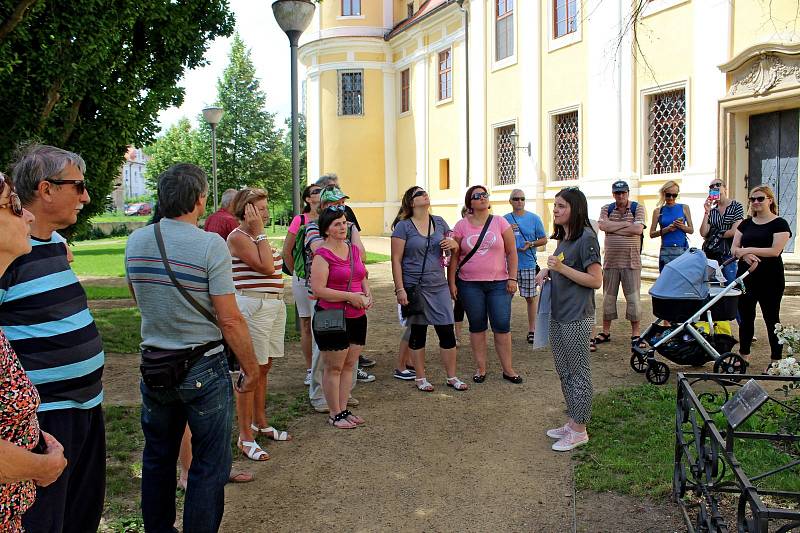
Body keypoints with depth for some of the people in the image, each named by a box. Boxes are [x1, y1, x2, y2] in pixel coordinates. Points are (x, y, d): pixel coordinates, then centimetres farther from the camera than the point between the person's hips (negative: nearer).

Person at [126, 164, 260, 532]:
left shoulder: (136, 241, -1)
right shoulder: (211, 244, -18)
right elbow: (230, 320, -17)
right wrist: (250, 368, -7)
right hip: (203, 369, -6)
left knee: (157, 459, 22)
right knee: (209, 466, 8)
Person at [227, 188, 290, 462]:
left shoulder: (257, 235, 16)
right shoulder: (238, 237, -12)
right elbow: (265, 267, -21)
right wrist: (259, 232, -17)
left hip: (274, 304, 10)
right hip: (252, 306, -9)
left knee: (264, 368, 17)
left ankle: (260, 422, 32)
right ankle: (245, 437, 2)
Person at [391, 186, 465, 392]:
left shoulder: (439, 222, 9)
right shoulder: (403, 226, -5)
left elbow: (455, 249, 20)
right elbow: (396, 260, -8)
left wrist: (453, 244, -4)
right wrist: (400, 289, -14)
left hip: (438, 286, 4)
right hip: (414, 287, -4)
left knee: (447, 332, 4)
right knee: (418, 333, 7)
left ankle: (452, 377, 18)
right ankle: (420, 378, 21)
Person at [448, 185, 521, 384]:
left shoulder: (500, 222, 2)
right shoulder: (461, 226, 2)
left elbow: (511, 252, 4)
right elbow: (453, 257, 3)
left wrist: (512, 278, -2)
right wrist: (451, 283, -1)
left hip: (498, 283, 0)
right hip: (470, 284, 0)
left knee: (502, 326, 0)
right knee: (477, 326, 8)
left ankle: (508, 369, 12)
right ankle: (480, 368, 19)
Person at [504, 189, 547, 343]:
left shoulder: (534, 218, 2)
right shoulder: (505, 220, 7)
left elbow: (544, 239, 6)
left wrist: (531, 244, -12)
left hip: (528, 263, -1)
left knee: (530, 297, 5)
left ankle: (532, 330, 15)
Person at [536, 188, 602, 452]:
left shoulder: (586, 238, -15)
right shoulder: (563, 238, 12)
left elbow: (596, 280, -18)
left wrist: (562, 268, -22)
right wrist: (547, 271, 5)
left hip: (577, 318, -9)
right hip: (558, 315, 9)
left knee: (578, 374, 2)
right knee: (564, 371, 17)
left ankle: (579, 430, 12)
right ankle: (573, 422, 29)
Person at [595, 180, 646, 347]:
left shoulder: (637, 208, 2)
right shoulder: (607, 209, 8)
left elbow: (638, 229, -15)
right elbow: (602, 225, -12)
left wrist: (613, 228, -11)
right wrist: (626, 224, -12)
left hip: (631, 261, -2)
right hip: (610, 261, 2)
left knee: (633, 297, 1)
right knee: (608, 297, 9)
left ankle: (635, 333, 10)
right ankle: (605, 332, 18)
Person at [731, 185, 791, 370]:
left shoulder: (779, 224, -3)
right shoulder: (745, 224, 12)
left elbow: (775, 251, -15)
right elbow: (734, 249, 5)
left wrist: (748, 250, -14)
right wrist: (746, 256, -16)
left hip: (770, 279, -5)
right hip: (746, 276, 5)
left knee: (771, 318, 2)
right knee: (746, 318, 10)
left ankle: (776, 359, 11)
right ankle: (744, 355, 21)